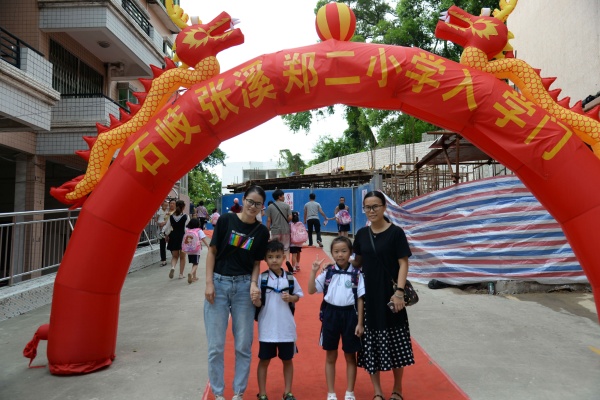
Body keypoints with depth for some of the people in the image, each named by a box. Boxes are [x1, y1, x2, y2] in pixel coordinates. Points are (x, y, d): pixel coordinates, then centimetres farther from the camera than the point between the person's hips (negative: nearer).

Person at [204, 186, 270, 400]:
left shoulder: (262, 231, 0)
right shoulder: (225, 220, -5)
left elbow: (257, 262, 6)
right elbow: (212, 251, -2)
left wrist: (254, 283, -11)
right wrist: (209, 283, -7)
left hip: (244, 286, 2)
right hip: (218, 283, -1)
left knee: (243, 344, 8)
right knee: (216, 345, 6)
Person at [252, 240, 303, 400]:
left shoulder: (290, 278, -3)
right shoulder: (261, 278, -8)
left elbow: (298, 295, 8)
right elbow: (258, 304, -7)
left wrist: (291, 298, -12)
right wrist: (255, 300, -29)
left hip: (286, 327, 2)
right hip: (267, 328, -2)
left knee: (287, 360, 15)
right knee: (264, 360, 11)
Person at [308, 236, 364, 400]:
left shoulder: (356, 274, -5)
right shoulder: (328, 272, -1)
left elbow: (360, 299, -3)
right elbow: (311, 290, -3)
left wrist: (360, 323, -5)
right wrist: (313, 271, -14)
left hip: (349, 314, -1)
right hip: (331, 314, 1)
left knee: (350, 356, 13)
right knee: (330, 356, 12)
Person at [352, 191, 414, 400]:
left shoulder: (396, 232, -7)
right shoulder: (362, 234, 5)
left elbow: (403, 264, -10)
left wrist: (399, 291, -18)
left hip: (389, 294, -3)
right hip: (368, 295, 4)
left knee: (395, 343, 7)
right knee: (371, 344, 8)